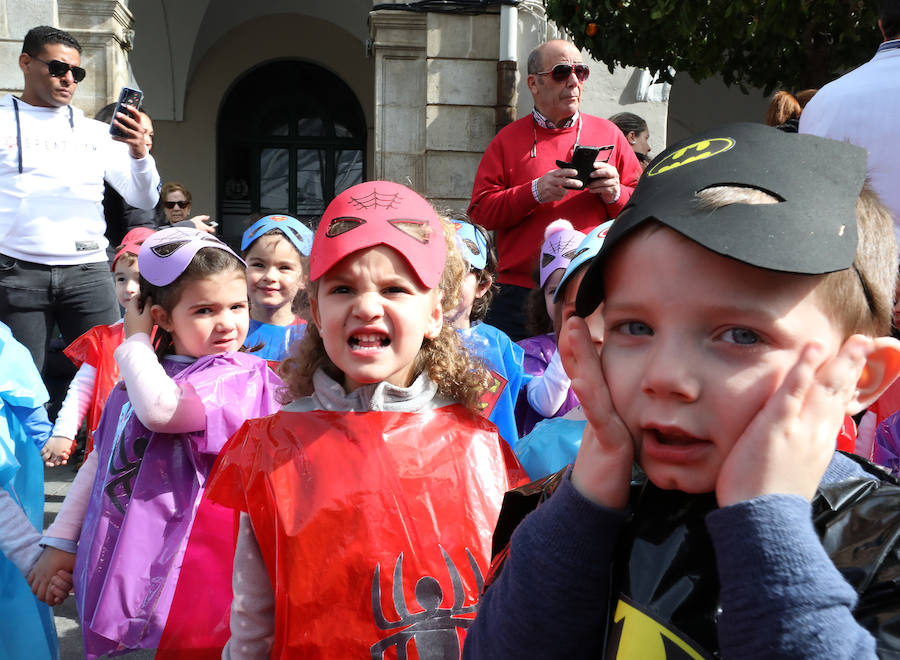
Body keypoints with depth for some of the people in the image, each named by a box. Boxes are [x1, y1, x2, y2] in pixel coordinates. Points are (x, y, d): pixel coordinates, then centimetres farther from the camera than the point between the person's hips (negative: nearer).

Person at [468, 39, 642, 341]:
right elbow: (480, 210, -1)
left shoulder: (608, 133, 11)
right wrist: (535, 193, -14)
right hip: (521, 291, -1)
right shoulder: (508, 140, 7)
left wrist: (616, 194, -8)